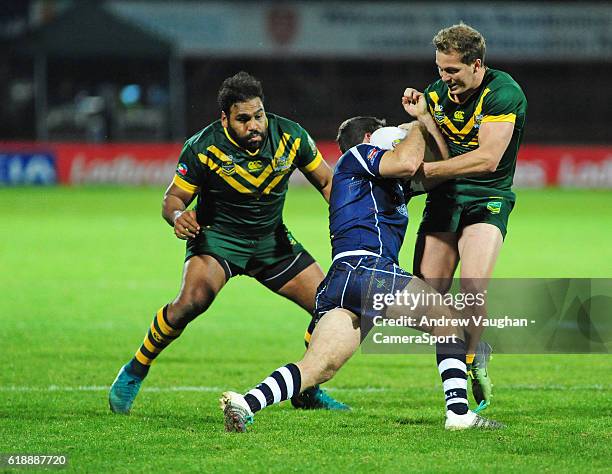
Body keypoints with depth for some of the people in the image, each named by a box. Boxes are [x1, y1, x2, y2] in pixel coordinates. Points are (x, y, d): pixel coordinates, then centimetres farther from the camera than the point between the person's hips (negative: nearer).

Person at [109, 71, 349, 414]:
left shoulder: (290, 136, -14)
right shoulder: (203, 147, -22)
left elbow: (327, 181, 1)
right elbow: (173, 198, -12)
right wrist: (178, 215, -36)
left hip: (272, 238, 4)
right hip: (217, 237, -4)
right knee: (193, 299, -32)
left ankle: (307, 391, 20)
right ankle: (134, 372, -10)